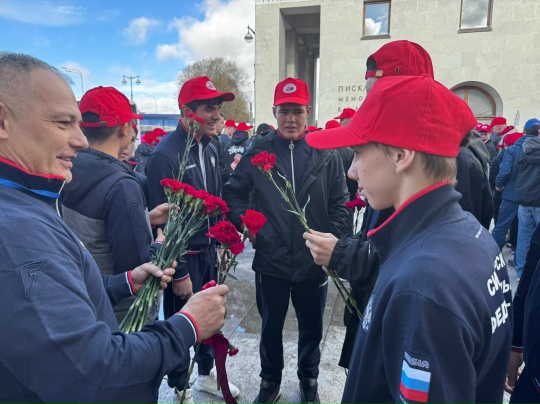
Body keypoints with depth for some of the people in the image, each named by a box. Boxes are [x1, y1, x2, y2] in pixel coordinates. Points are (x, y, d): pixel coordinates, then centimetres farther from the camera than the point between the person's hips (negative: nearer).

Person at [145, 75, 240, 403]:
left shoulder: (210, 149, 4)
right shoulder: (165, 154, -20)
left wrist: (219, 244, 12)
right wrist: (178, 272, -17)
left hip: (208, 252, 7)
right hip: (183, 257, -7)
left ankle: (207, 373, 45)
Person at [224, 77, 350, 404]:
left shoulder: (326, 152, -4)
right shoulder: (257, 151, -3)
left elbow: (340, 203, 0)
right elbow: (235, 192, 3)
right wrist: (245, 222, -12)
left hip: (314, 261, 0)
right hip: (270, 259, 0)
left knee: (312, 327, 20)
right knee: (271, 326, 19)